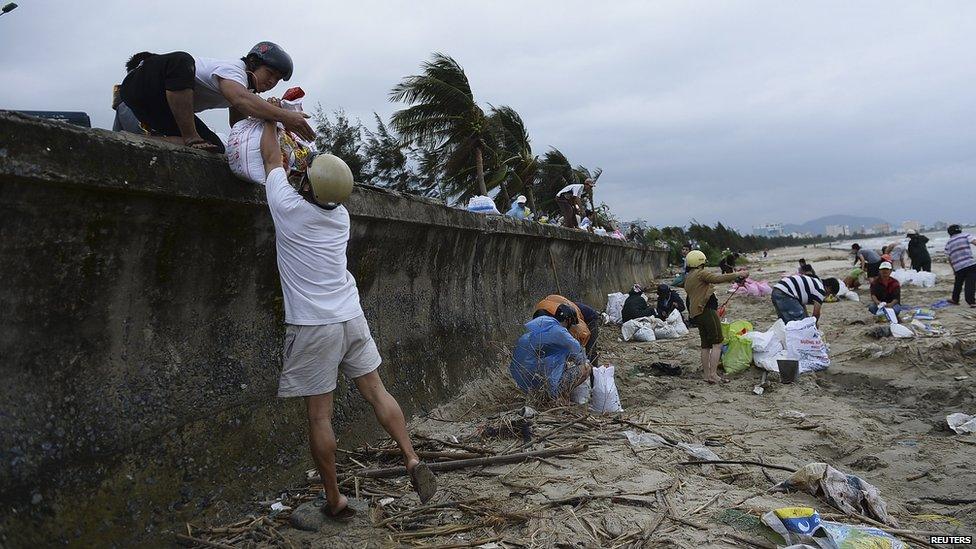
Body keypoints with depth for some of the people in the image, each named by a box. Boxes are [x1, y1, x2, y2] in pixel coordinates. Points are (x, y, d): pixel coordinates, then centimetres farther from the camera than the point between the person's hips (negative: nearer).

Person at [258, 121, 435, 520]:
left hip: (313, 326, -5)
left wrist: (270, 119, 23)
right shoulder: (340, 215, 4)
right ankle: (413, 461, 8)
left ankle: (335, 501, 11)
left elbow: (271, 158, 5)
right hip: (351, 317, 5)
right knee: (375, 391, 13)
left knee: (319, 416, 3)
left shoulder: (289, 207, -11)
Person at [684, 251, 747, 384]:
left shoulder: (687, 278, 22)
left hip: (696, 313, 10)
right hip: (707, 310, -10)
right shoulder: (700, 273, -6)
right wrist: (738, 274, -10)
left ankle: (706, 374, 11)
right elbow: (717, 279, -17)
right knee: (717, 343, -10)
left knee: (705, 345, 11)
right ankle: (713, 374, -16)